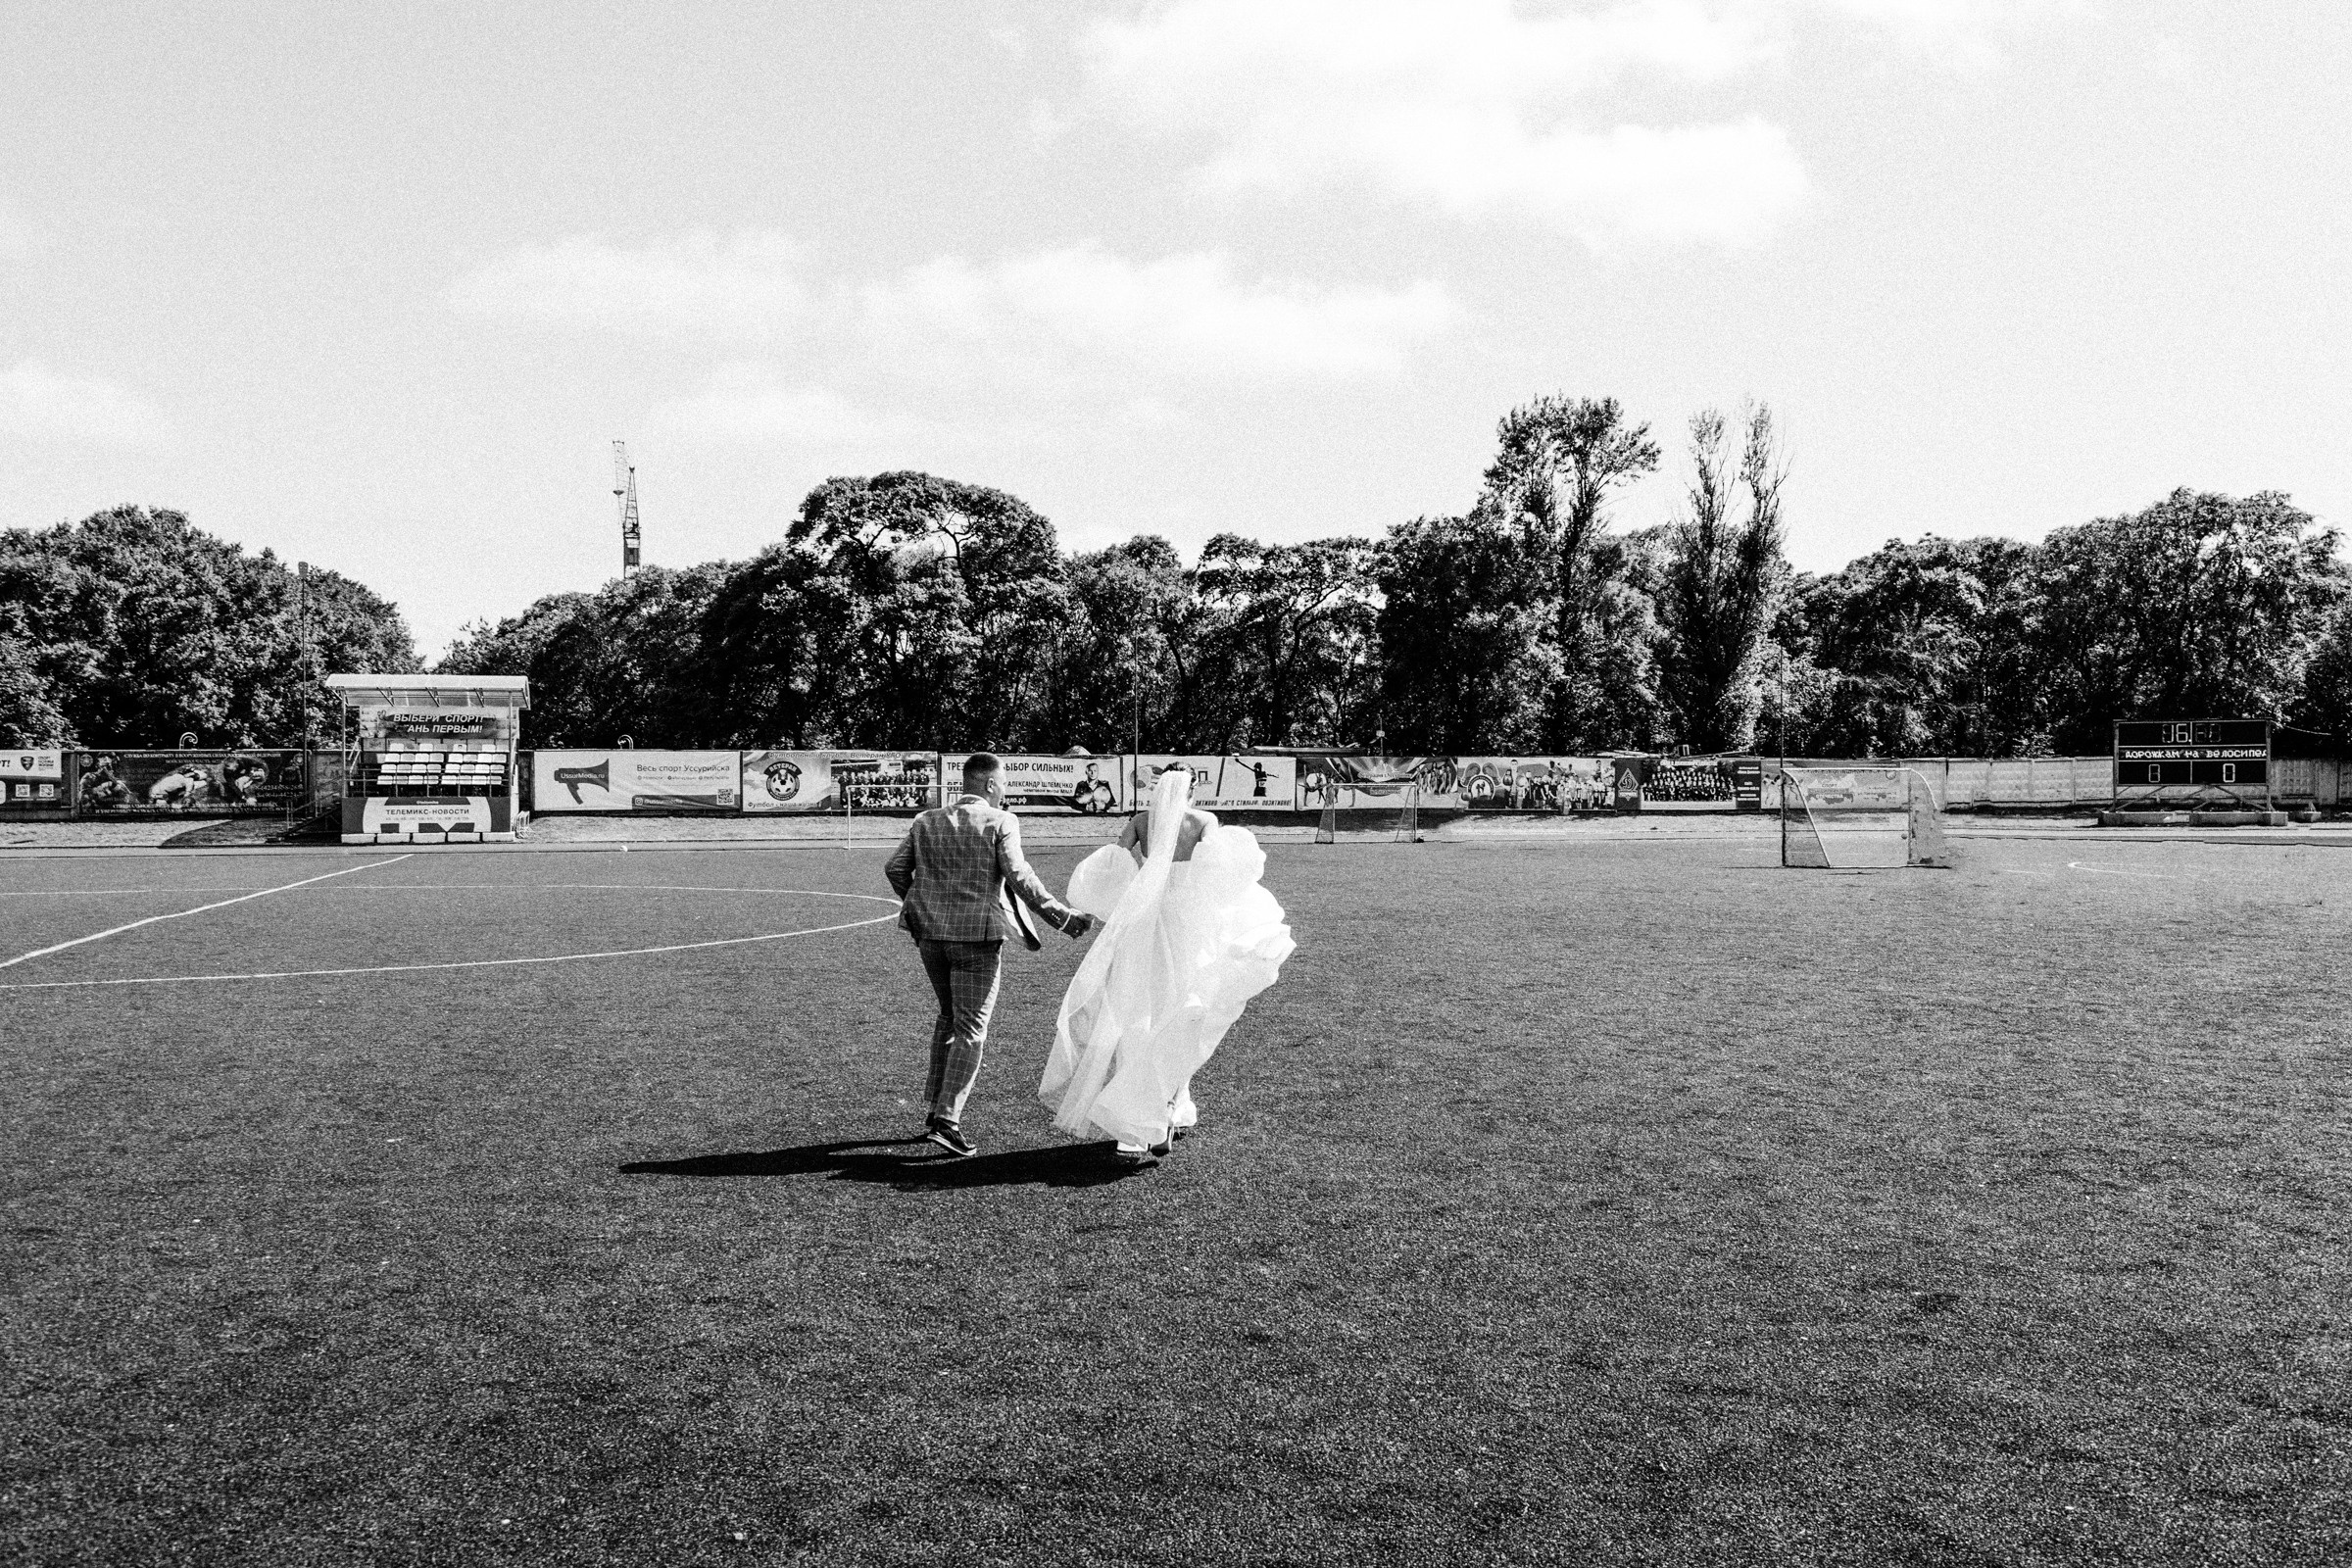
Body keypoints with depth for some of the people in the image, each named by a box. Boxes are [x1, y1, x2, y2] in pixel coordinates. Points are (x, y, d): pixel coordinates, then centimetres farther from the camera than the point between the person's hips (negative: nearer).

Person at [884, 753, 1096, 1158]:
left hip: (931, 933, 6)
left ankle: (934, 1108, 23)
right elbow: (1018, 876, -16)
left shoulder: (926, 821, 9)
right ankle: (947, 1120, -6)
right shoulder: (1000, 822, -6)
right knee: (970, 1029, 0)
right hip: (977, 937, -6)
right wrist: (1063, 917, -13)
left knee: (948, 1018, 22)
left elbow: (895, 867, 4)